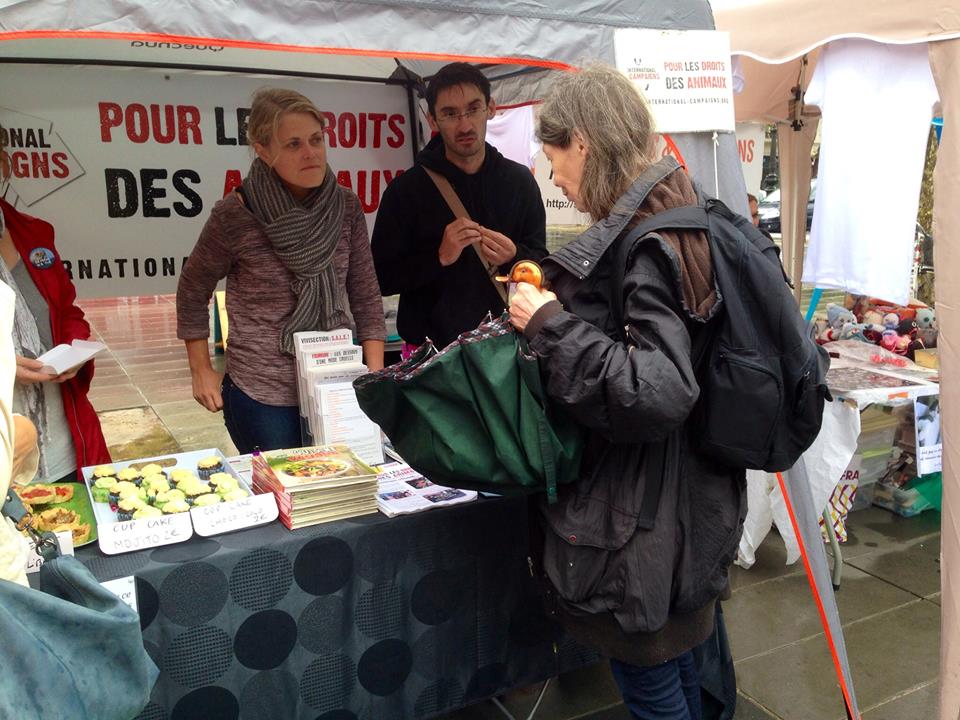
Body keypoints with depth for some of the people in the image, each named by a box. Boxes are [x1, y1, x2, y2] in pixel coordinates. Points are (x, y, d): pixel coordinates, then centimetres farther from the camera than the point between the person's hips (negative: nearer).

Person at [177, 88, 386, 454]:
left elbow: (366, 297, 4)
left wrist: (377, 374, 0)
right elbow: (193, 290, 3)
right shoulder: (235, 216, -11)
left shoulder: (346, 207, -2)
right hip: (262, 398, -3)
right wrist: (202, 371, 3)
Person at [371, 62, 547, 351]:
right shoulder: (406, 189, -6)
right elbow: (382, 278, -7)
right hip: (431, 348, -2)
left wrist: (514, 258, -15)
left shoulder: (520, 180, 2)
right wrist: (439, 257, -21)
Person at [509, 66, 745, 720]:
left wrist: (551, 324, -23)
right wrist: (554, 299, 14)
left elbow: (657, 394, -31)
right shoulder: (687, 221, 6)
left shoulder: (640, 249, -23)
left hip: (639, 532, -9)